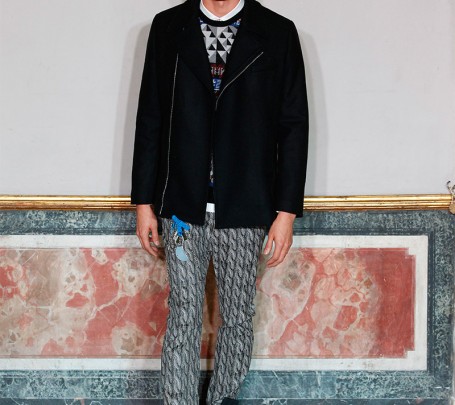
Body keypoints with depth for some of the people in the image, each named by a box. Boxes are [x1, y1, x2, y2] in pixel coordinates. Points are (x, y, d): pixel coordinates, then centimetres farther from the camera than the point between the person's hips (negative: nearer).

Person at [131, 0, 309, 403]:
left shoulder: (278, 33, 0)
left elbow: (294, 126, 0)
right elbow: (150, 119, 6)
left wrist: (287, 211, -4)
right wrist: (144, 202, 4)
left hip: (245, 212, 0)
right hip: (183, 207, 0)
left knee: (238, 317, 9)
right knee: (183, 318, 1)